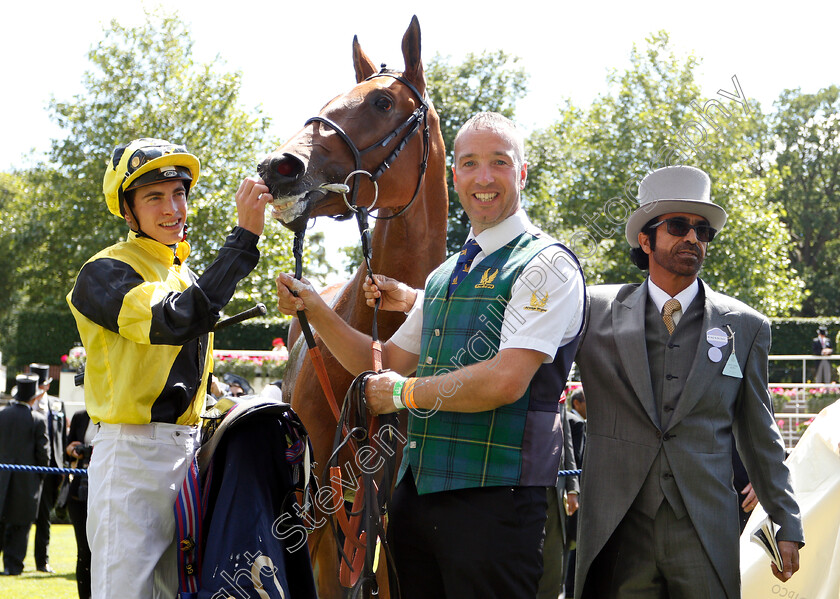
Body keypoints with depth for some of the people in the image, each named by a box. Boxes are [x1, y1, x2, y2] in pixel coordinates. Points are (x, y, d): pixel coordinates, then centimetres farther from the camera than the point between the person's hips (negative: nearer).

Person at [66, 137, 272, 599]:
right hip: (131, 454, -8)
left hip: (186, 452, 8)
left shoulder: (185, 276, 18)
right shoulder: (104, 274, -9)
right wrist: (244, 237, -27)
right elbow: (179, 319, -27)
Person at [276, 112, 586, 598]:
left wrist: (406, 392, -8)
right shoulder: (444, 277, 18)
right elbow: (386, 367, 20)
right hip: (416, 492, 7)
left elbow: (506, 381, -20)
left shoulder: (546, 266, -8)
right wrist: (315, 310, 6)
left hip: (493, 501, -7)